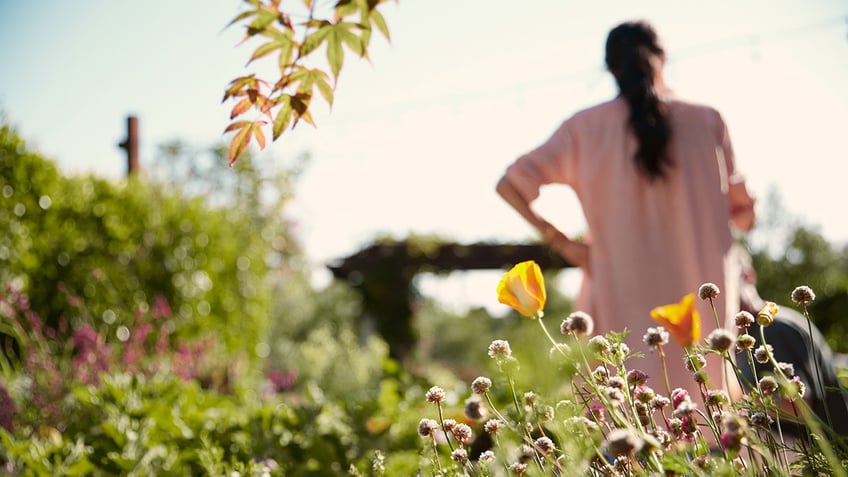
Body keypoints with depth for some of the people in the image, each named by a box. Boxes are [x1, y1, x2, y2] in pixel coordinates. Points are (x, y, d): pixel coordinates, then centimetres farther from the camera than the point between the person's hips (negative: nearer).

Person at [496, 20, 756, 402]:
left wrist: (560, 241, 2)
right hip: (699, 303, 0)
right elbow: (743, 215, 8)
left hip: (625, 299, 0)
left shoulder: (586, 126, 2)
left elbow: (509, 184, -2)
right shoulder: (706, 121, 1)